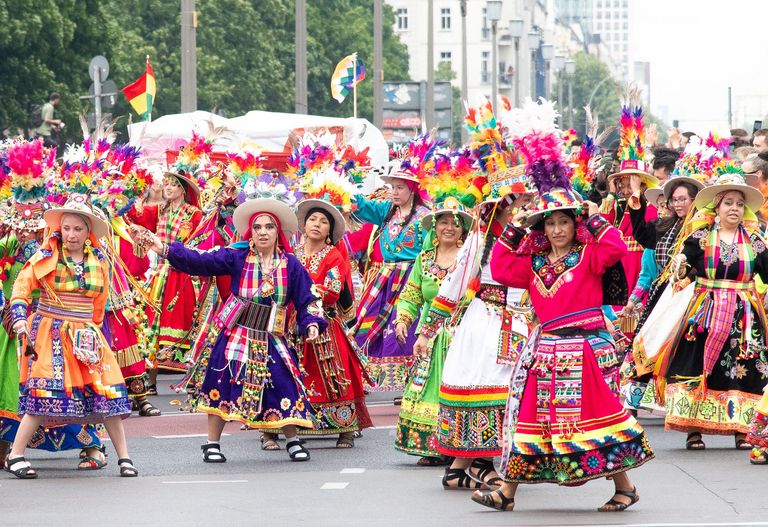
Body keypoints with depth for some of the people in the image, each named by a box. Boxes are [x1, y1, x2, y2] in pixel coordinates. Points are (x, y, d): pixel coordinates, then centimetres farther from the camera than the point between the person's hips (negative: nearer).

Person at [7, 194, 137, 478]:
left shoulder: (99, 262, 9)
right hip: (50, 334, -4)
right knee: (44, 392, -13)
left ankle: (124, 456, 4)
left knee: (107, 390, -3)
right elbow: (21, 287, -2)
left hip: (85, 335, 4)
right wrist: (20, 322, -14)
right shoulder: (47, 256, -2)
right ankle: (15, 455, -5)